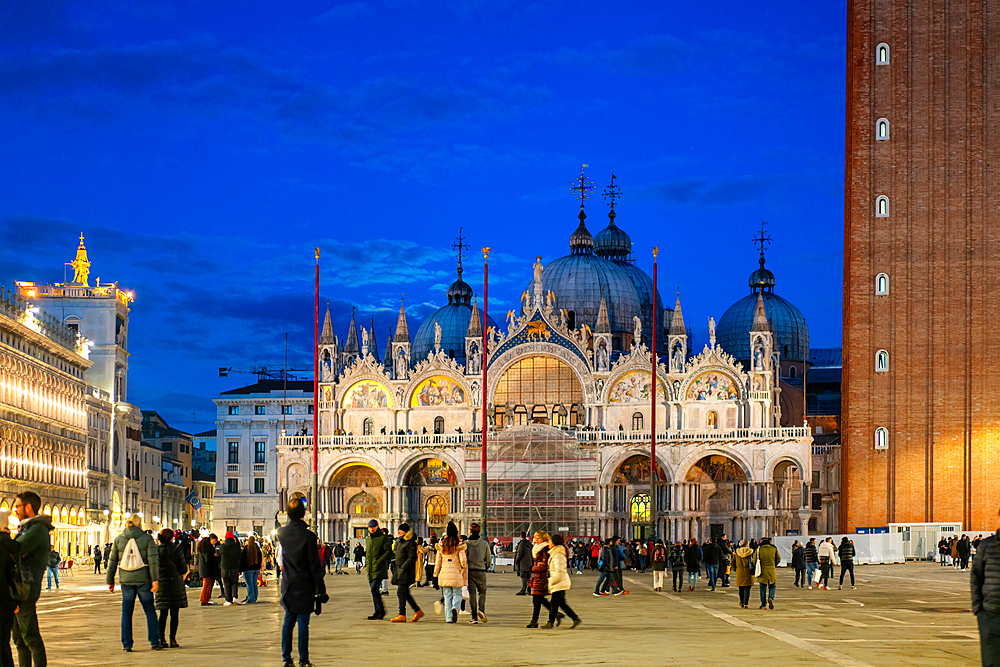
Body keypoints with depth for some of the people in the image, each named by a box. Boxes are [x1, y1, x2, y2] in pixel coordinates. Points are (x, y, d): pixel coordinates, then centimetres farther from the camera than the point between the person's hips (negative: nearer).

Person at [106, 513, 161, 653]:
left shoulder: (118, 539, 6)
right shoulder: (147, 538, -2)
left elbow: (112, 562, 8)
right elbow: (153, 560, -10)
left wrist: (110, 581, 14)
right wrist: (155, 579, -10)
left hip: (126, 580, 2)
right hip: (143, 579, -2)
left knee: (126, 613, 7)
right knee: (150, 611, 8)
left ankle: (127, 645, 5)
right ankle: (154, 642, 6)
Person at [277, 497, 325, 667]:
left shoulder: (282, 533, -3)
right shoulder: (308, 536, -18)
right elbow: (315, 565, -14)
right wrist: (321, 588, -7)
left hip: (288, 585, 5)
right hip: (304, 586, -5)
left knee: (288, 620, 12)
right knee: (303, 622, 0)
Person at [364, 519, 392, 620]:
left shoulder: (383, 537, -4)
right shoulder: (367, 539, 18)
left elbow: (389, 551, -10)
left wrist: (379, 561, -17)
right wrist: (366, 563, 16)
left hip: (379, 569, -7)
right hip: (370, 569, 7)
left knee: (374, 589, -17)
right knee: (374, 590, 8)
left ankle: (379, 612, -11)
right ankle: (380, 611, 17)